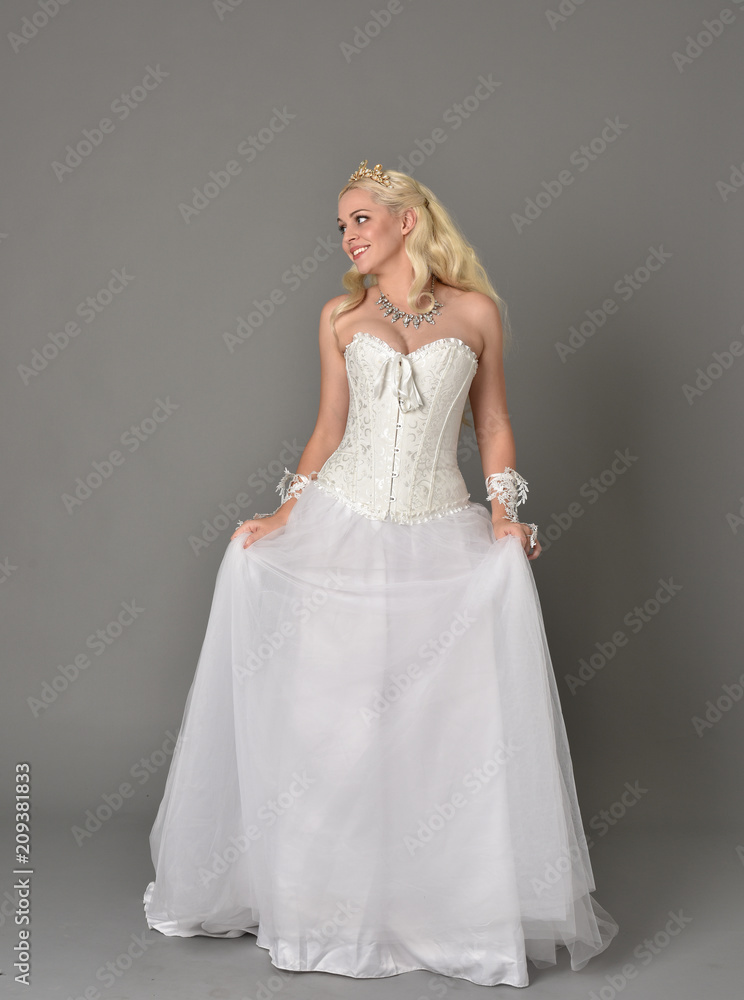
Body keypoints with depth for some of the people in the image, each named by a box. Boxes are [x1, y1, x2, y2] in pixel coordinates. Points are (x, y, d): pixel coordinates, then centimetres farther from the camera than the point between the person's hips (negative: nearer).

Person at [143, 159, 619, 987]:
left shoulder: (476, 312, 5)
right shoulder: (341, 317, 9)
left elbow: (492, 423, 11)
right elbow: (329, 429, 12)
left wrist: (503, 514, -1)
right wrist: (285, 513, 2)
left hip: (441, 532, -1)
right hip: (339, 527, 2)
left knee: (454, 722, -3)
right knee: (326, 718, 4)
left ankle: (454, 900, 16)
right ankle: (329, 896, 22)